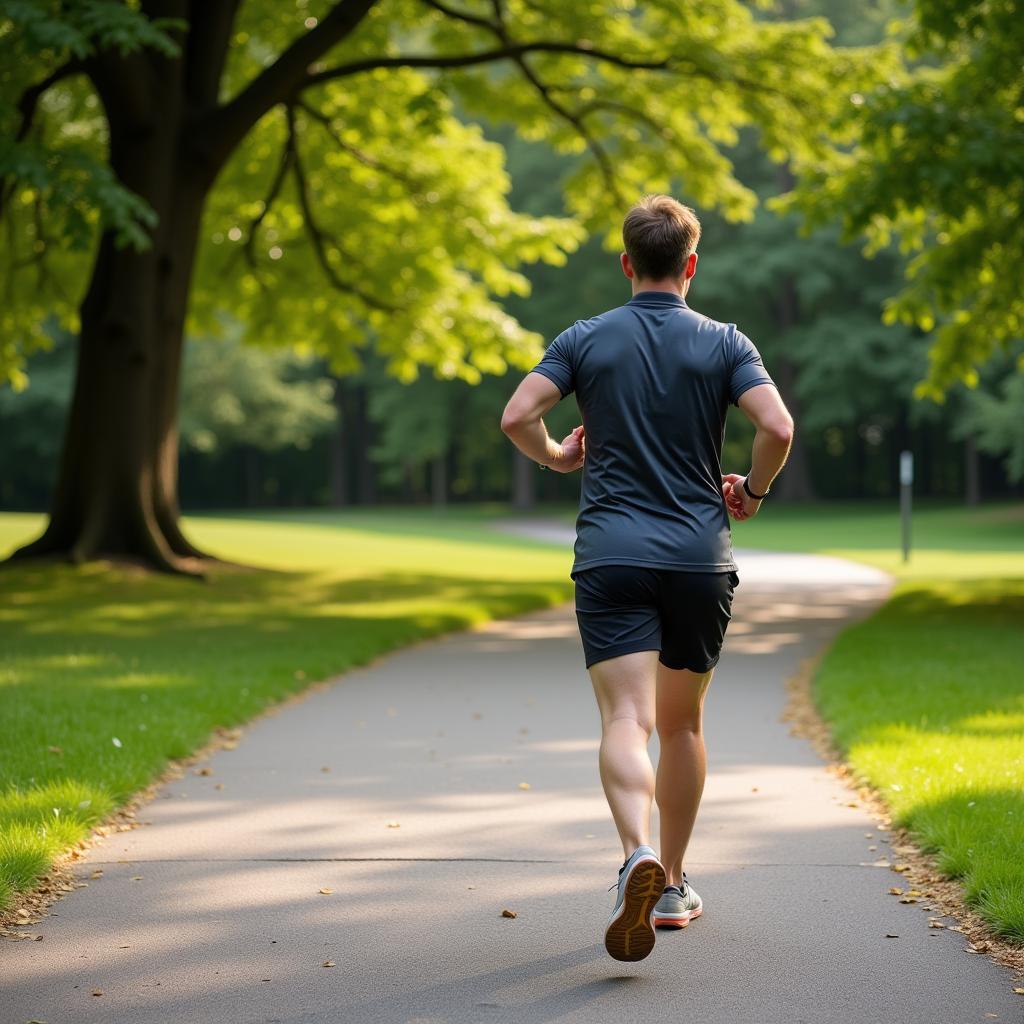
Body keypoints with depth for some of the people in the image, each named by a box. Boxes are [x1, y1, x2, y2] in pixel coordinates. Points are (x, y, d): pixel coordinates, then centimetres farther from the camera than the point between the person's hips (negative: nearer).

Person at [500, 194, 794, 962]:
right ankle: (671, 885, 25)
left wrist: (559, 458, 14)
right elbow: (778, 426, -12)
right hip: (700, 556, 1)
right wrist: (754, 490, 7)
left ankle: (638, 856, -36)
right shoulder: (724, 342, 2)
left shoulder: (586, 339, 4)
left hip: (611, 553, -1)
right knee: (682, 723, 16)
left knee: (627, 719, -10)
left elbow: (517, 417, -6)